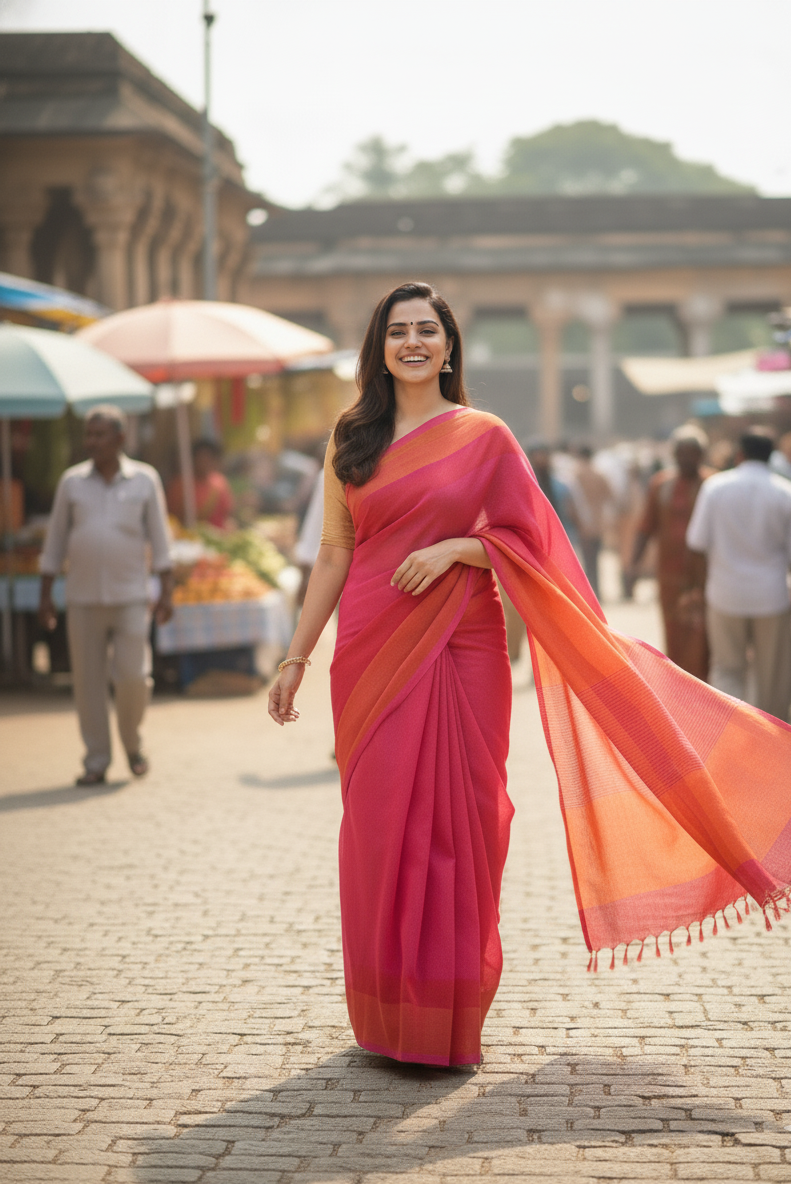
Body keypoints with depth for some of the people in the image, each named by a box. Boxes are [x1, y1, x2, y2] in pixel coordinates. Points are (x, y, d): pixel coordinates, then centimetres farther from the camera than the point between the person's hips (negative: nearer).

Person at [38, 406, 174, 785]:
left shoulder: (144, 480, 2)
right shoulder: (72, 482, 5)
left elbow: (159, 539, 4)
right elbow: (55, 541, 9)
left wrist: (166, 593, -2)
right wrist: (45, 596, 6)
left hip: (130, 597, -1)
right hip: (83, 599, 2)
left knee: (132, 677, -7)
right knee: (88, 682, 2)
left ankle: (132, 743, 19)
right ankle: (97, 762, 10)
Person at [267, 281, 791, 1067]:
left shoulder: (484, 437, 4)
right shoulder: (351, 440, 10)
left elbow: (525, 542, 2)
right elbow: (333, 555, 10)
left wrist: (456, 547, -15)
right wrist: (296, 657, 7)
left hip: (460, 650, -2)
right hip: (372, 651, 2)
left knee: (455, 821, -1)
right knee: (378, 821, 2)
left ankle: (448, 1019, 10)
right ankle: (385, 1019, 14)